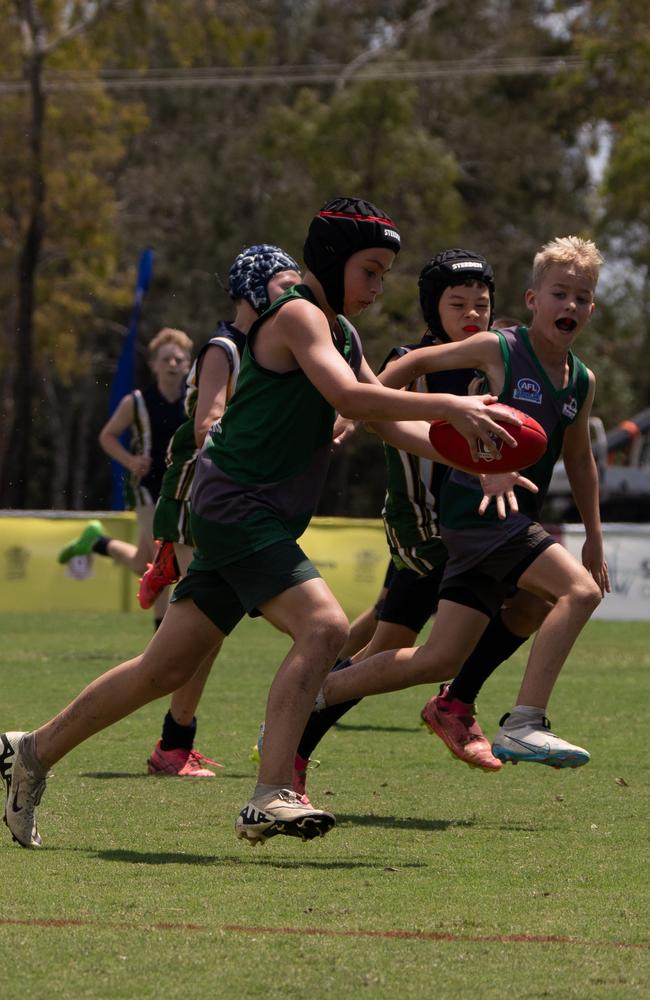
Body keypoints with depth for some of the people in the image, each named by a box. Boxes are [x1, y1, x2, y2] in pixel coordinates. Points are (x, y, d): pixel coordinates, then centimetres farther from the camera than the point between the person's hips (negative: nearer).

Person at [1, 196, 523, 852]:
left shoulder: (339, 333, 19)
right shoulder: (298, 315, -11)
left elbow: (393, 425, 18)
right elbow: (348, 397, -26)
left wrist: (467, 449, 3)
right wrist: (447, 407, -28)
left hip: (261, 520, 10)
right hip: (236, 507, -10)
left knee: (166, 668, 12)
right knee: (323, 627, -24)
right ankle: (269, 798, -28)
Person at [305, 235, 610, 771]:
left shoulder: (582, 383, 11)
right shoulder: (497, 350, -8)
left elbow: (579, 459, 25)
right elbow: (415, 363, 4)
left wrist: (594, 539, 24)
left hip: (514, 520, 7)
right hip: (475, 505, -7)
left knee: (441, 659, 6)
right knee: (580, 589, -25)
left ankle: (311, 694, 18)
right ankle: (523, 725, -28)